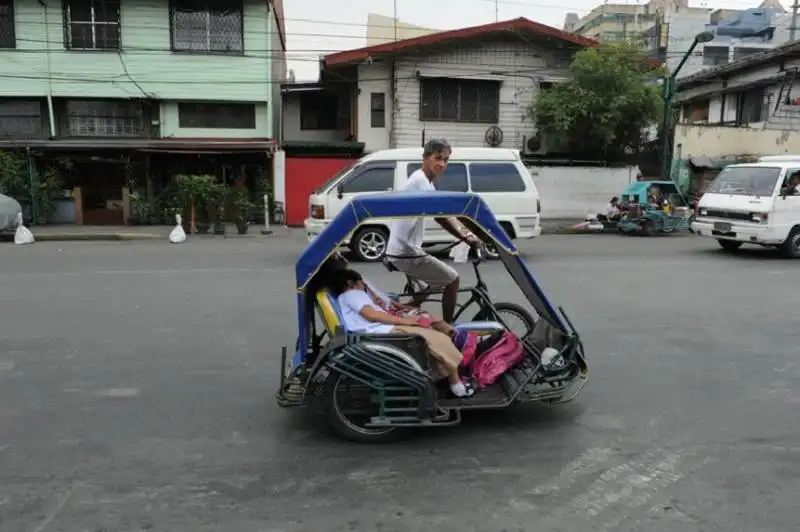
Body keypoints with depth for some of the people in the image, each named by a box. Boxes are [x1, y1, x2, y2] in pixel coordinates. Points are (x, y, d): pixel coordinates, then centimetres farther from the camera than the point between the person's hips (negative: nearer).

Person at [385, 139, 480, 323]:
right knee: (452, 279, 2)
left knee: (423, 291, 27)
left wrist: (466, 232, 11)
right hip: (407, 252, -10)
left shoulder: (422, 181, 16)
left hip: (401, 250, 10)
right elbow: (440, 217, -26)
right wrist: (466, 238, -24)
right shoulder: (421, 181, -18)